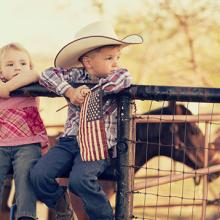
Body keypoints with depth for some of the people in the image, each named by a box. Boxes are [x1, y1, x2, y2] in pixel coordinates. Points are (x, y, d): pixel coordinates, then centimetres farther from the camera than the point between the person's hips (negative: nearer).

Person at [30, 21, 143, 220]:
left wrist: (91, 87, -15)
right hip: (70, 140, 3)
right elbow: (47, 75, -2)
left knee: (79, 179, -30)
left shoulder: (120, 75, 3)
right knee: (39, 175, -16)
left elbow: (123, 79, -21)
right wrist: (70, 91, -16)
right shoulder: (76, 75, 7)